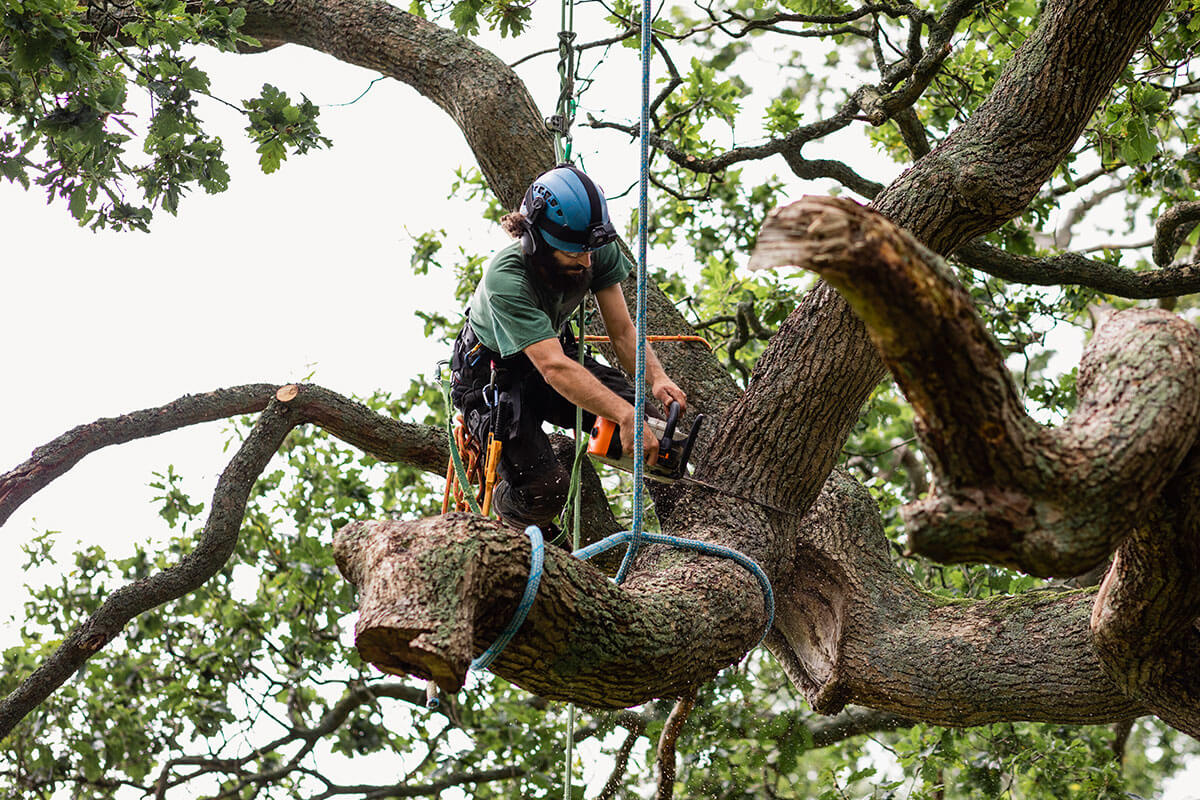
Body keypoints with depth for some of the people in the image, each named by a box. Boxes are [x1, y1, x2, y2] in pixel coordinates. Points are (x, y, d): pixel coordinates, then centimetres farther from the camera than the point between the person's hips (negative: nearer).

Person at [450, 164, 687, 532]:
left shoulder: (599, 254, -20)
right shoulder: (505, 279, -37)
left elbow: (622, 330, -16)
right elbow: (554, 368, -47)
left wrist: (657, 378, -37)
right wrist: (626, 416, -58)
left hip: (555, 349, 5)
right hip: (490, 374, -5)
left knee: (647, 428, -19)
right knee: (545, 491, -24)